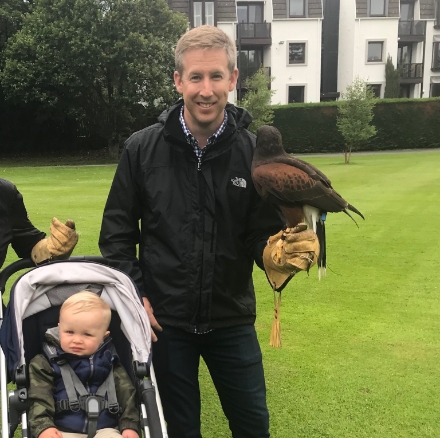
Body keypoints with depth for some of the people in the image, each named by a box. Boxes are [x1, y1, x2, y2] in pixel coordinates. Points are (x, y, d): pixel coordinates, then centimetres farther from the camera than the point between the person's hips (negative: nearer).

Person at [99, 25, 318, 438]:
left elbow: (264, 233, -3)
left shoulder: (254, 151, -7)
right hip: (164, 320, 0)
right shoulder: (142, 149, -7)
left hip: (232, 319, 1)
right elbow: (116, 231, 1)